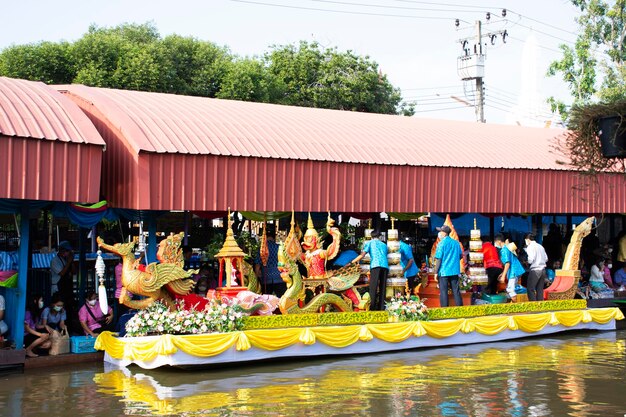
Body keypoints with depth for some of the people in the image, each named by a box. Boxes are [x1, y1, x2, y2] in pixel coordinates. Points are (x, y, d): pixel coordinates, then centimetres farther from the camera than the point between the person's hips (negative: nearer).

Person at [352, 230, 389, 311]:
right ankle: (381, 308, -4)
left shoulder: (369, 243, 17)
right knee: (382, 288, 2)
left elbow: (362, 255, 6)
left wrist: (353, 262, 17)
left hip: (375, 265, -4)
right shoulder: (384, 245, 30)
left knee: (373, 287, -11)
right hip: (385, 266, 4)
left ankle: (372, 308, -20)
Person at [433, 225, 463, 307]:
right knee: (456, 291, 9)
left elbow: (438, 259, -11)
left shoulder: (441, 243, -10)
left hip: (443, 272, -5)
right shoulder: (456, 243, 6)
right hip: (455, 271, 5)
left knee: (443, 292, 1)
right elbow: (461, 255, 15)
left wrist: (436, 272, -7)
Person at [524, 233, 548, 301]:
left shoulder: (530, 247, -6)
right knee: (540, 289, 10)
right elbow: (546, 259, 16)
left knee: (530, 289, -3)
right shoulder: (540, 246, 16)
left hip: (535, 270, -7)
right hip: (543, 269, 7)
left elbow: (531, 259, -15)